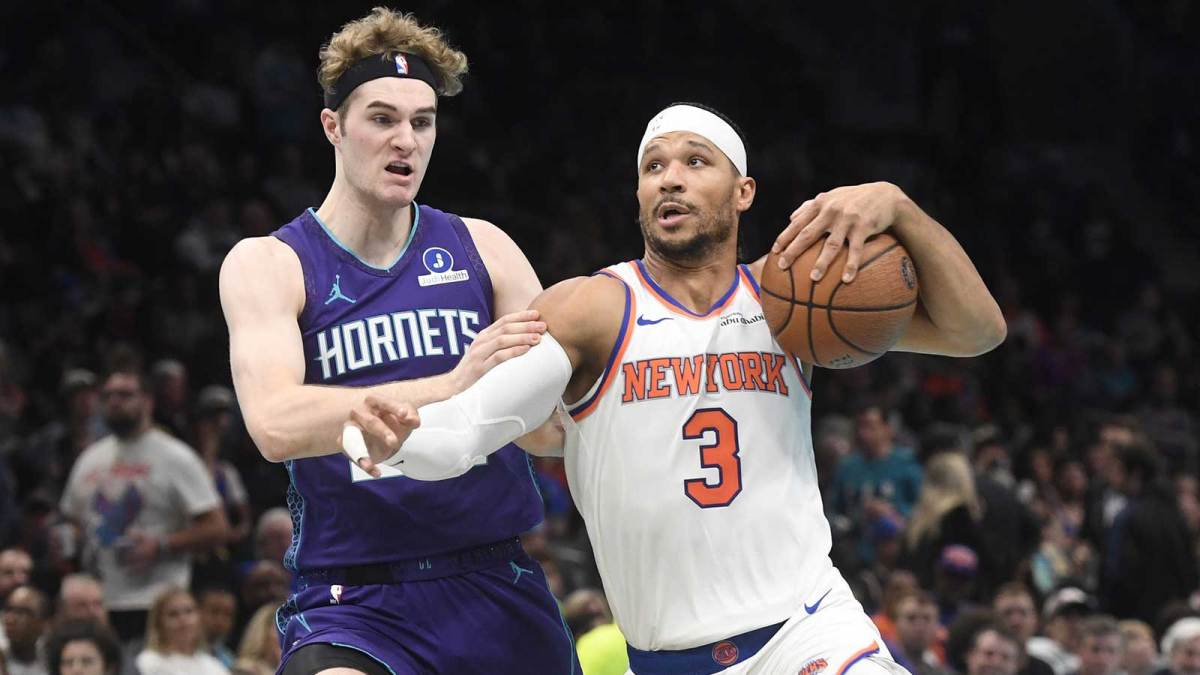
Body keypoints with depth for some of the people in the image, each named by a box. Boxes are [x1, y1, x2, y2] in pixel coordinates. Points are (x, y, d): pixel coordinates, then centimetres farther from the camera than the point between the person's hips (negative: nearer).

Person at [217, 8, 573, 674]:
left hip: (496, 588, 4)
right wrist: (450, 387, -28)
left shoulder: (480, 248, 9)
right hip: (352, 602, -4)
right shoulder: (268, 266, 0)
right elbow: (276, 425, -19)